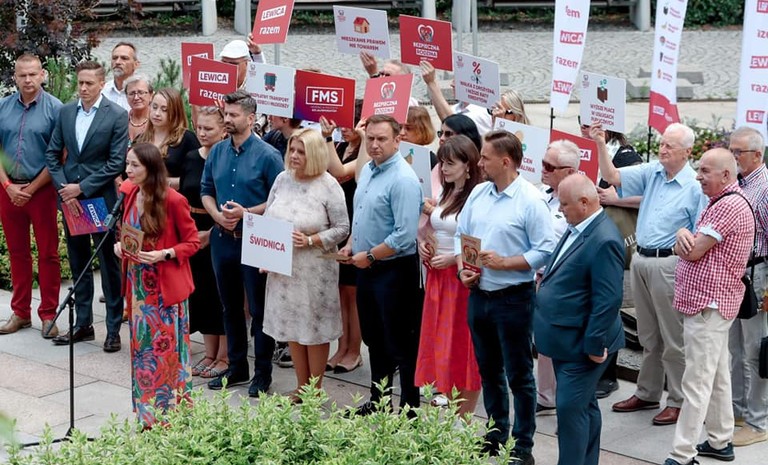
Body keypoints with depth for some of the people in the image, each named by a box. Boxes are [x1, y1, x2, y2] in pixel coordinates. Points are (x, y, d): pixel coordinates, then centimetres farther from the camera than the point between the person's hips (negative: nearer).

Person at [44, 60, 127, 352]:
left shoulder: (117, 116, -9)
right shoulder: (66, 112, 5)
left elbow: (117, 163, -13)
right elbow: (52, 153, 7)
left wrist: (81, 188, -14)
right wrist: (63, 189, -6)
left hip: (101, 198, -5)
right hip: (70, 198, 5)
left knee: (109, 265, 3)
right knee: (78, 264, 13)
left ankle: (114, 329, 11)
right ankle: (83, 324, 22)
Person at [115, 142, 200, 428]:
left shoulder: (173, 200, -16)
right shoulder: (128, 193, 2)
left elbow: (192, 242, -10)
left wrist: (164, 254, -24)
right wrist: (120, 245, -3)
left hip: (166, 287, -6)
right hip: (138, 283, 6)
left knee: (167, 350, 0)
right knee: (142, 349, 11)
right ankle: (147, 414, 21)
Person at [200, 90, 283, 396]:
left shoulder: (267, 155, -11)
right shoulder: (217, 152, 6)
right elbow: (206, 190, 13)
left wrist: (246, 213, -19)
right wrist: (217, 214, -6)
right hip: (222, 239, 6)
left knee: (259, 309, 1)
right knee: (230, 306, 15)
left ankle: (263, 373, 11)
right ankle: (236, 367, 27)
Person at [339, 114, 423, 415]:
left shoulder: (403, 180, -20)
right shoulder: (367, 170, 9)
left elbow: (404, 235, -25)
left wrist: (370, 256, -16)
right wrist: (351, 244, 7)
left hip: (394, 271, -9)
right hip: (366, 268, 9)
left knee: (400, 345, 0)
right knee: (374, 340, 19)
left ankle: (409, 410, 9)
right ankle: (377, 402, 32)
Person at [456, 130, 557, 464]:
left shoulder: (531, 201, -15)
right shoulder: (478, 193, 6)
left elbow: (545, 251, -17)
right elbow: (461, 234, 13)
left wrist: (504, 263, -21)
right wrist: (463, 268, -3)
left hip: (513, 298, -7)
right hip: (478, 295, 7)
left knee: (518, 375, 3)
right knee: (489, 371, 18)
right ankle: (496, 434, 33)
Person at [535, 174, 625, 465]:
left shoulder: (604, 241, -23)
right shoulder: (577, 229, 7)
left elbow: (608, 300, -25)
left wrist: (594, 345, -22)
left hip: (581, 344, -10)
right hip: (568, 340, 10)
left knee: (571, 408, -7)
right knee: (584, 406, 18)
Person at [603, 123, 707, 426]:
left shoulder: (695, 187, -11)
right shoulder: (651, 173, 7)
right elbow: (612, 176, 5)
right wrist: (600, 144, -7)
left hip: (669, 264, -7)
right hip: (641, 260, 7)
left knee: (673, 339, 0)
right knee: (648, 336, 17)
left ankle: (677, 402, 8)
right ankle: (647, 394, 28)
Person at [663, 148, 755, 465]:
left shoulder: (729, 206, -18)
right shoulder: (719, 203, 17)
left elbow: (693, 252, -20)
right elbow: (683, 248, 14)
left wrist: (685, 237, 2)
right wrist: (683, 235, -10)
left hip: (708, 306, -11)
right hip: (710, 304, 11)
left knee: (697, 383, -9)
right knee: (717, 377, 16)